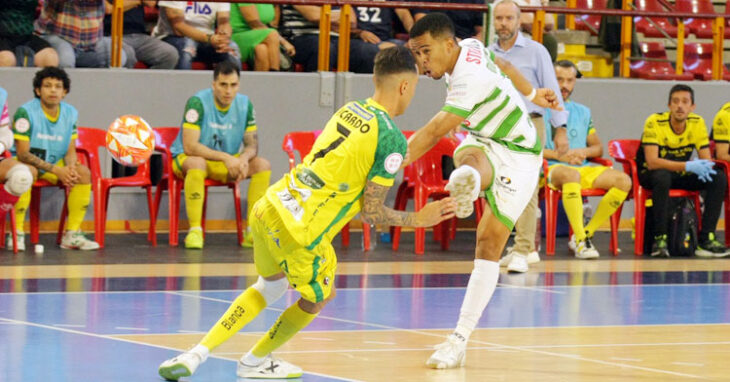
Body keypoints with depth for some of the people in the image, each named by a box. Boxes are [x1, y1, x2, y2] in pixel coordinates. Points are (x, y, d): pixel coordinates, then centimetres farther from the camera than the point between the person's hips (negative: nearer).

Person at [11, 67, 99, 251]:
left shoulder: (70, 113, 2)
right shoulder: (26, 112, -17)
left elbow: (70, 150, 6)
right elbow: (22, 153, -19)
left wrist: (70, 167, -19)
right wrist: (56, 170, -26)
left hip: (55, 165, 6)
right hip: (25, 163, -5)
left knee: (83, 172, -18)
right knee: (27, 172, -38)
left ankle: (72, 234, -14)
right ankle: (17, 234, -32)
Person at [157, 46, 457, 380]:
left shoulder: (349, 110, 11)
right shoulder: (392, 138, -9)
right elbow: (372, 213, -7)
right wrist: (419, 220, 7)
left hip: (270, 206, 7)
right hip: (300, 230, -7)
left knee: (271, 284, 32)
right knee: (318, 298, 23)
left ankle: (196, 355, 24)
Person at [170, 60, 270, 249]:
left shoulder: (245, 105, -3)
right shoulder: (198, 102, -19)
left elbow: (252, 145, 0)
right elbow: (189, 146, -25)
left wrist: (244, 158, -24)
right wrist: (225, 157, -31)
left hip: (227, 162, 5)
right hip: (186, 158, -5)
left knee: (263, 165, -16)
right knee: (196, 164, -40)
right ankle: (194, 230, -34)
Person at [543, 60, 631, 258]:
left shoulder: (583, 112, 24)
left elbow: (598, 147, 24)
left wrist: (584, 152, 1)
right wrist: (558, 155, -13)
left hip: (583, 168, 6)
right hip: (552, 168, -6)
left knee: (623, 180, -17)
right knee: (571, 174, -42)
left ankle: (586, 233, -15)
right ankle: (580, 241, -42)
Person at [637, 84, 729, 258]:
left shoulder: (697, 123, -7)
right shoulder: (655, 123, -21)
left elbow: (707, 159, -5)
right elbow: (652, 162, -31)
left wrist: (704, 167, -31)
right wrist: (688, 166, -40)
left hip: (680, 174, 5)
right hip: (650, 176, -5)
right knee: (662, 177, -39)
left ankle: (706, 239, -19)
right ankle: (660, 239, -33)